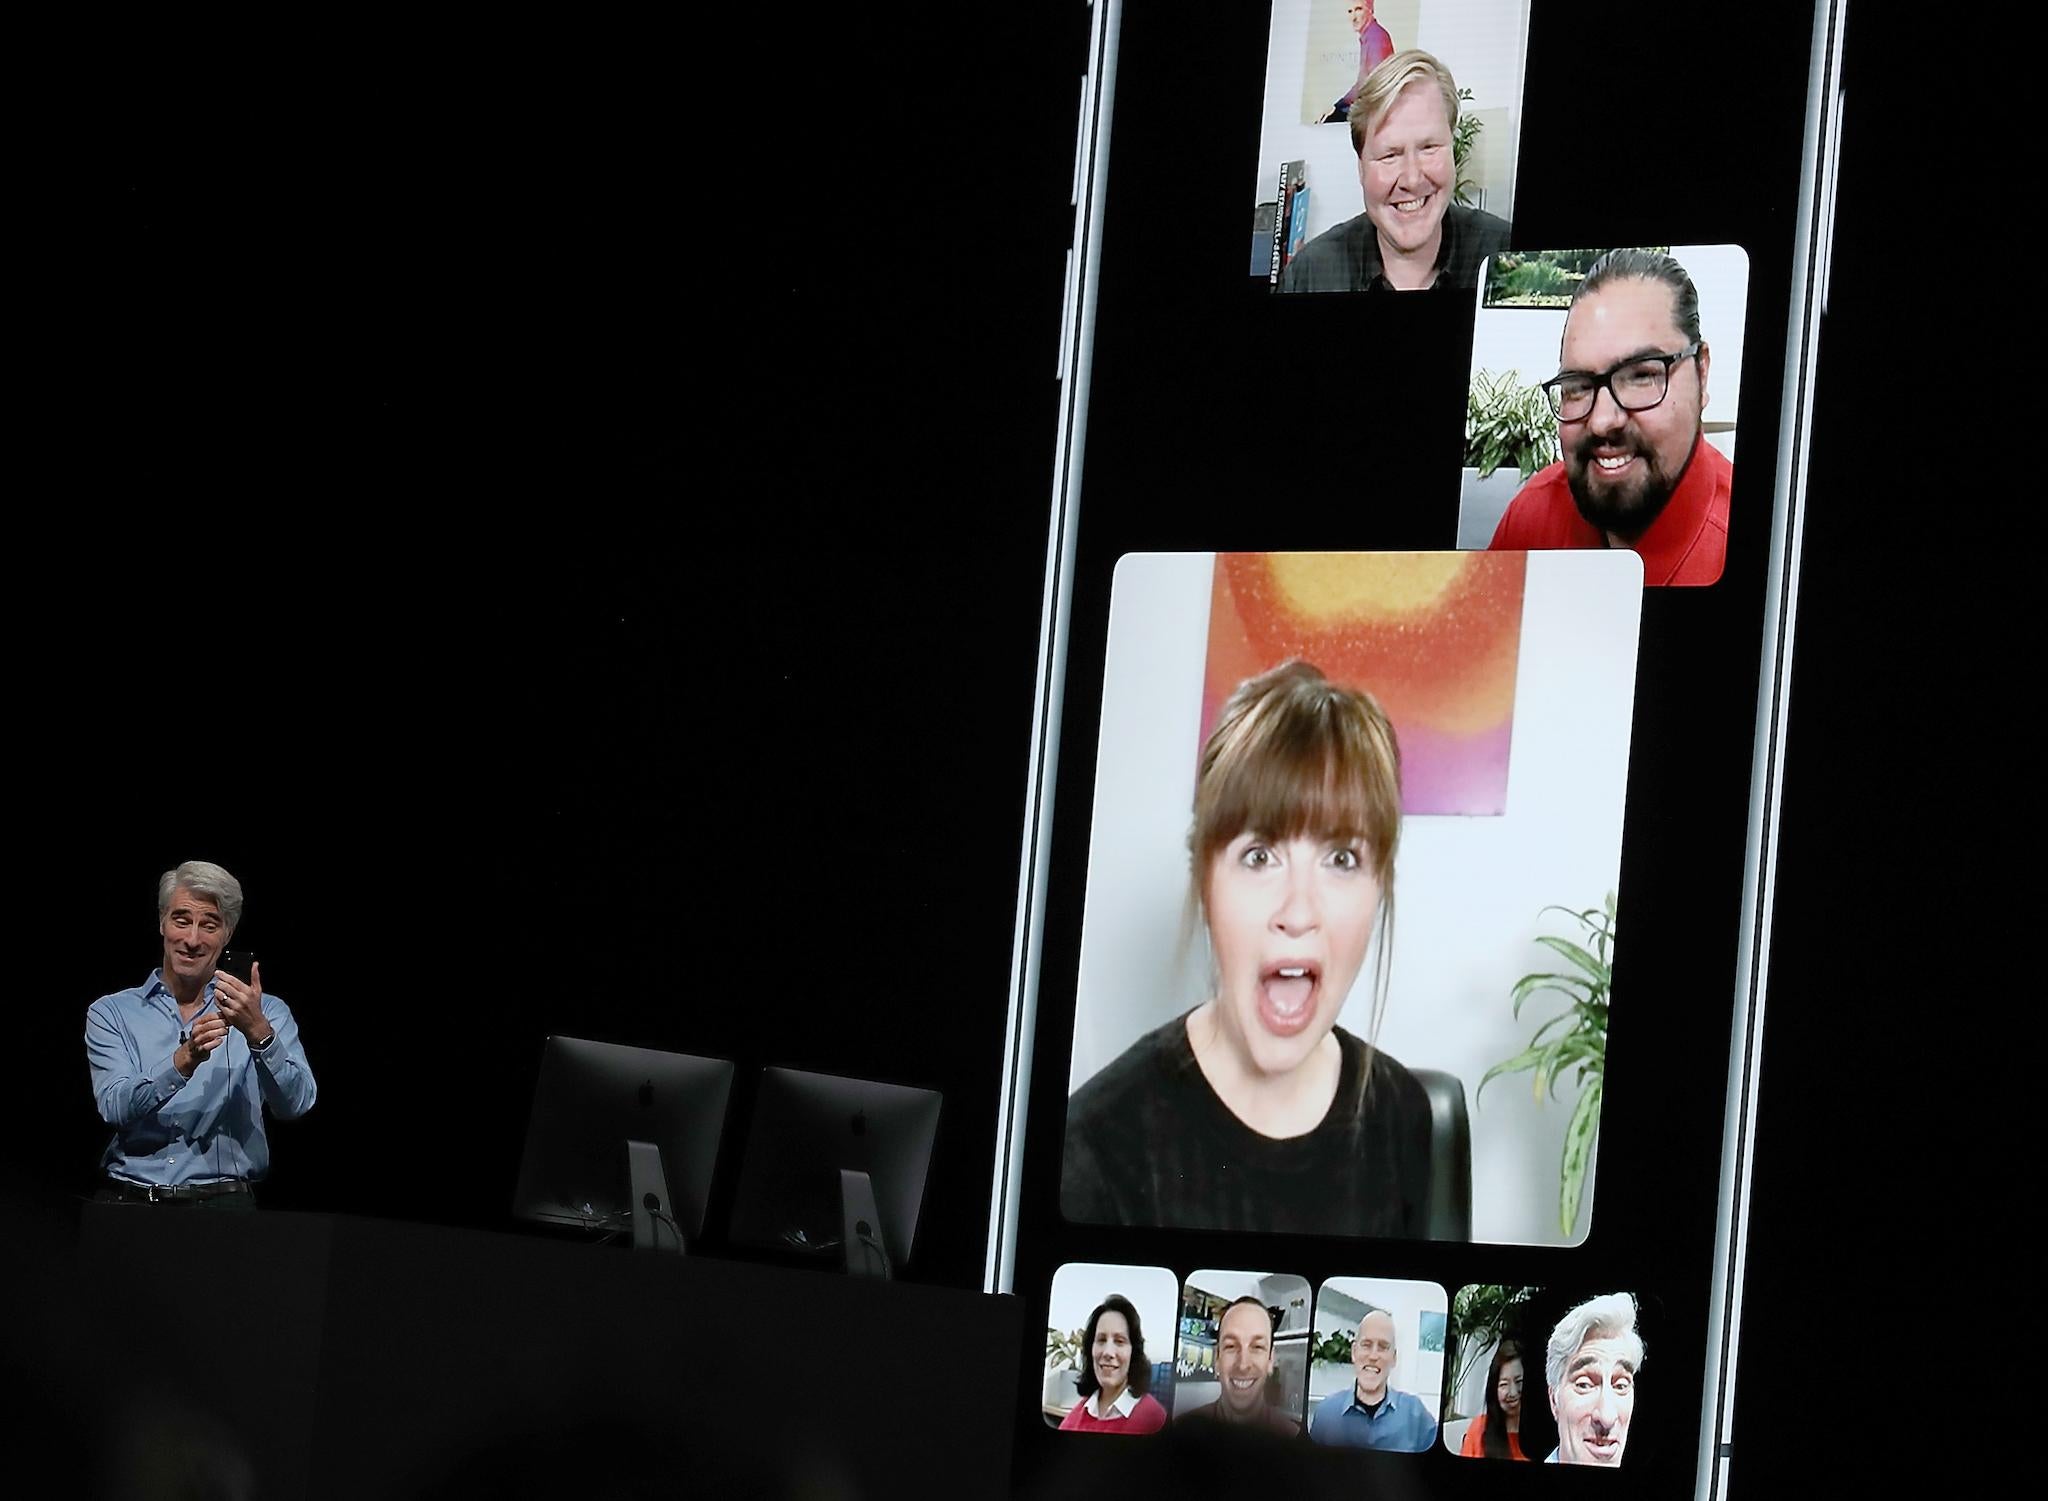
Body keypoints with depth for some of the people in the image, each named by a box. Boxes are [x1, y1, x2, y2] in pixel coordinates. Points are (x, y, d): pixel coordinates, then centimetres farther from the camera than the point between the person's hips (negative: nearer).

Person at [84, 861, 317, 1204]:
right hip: (129, 1201, 1)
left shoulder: (267, 1013, 10)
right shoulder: (112, 1013, 11)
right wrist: (185, 1061, -20)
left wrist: (258, 1032, -21)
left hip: (222, 1204, -1)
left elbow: (294, 1104, -6)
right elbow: (115, 1108, -5)